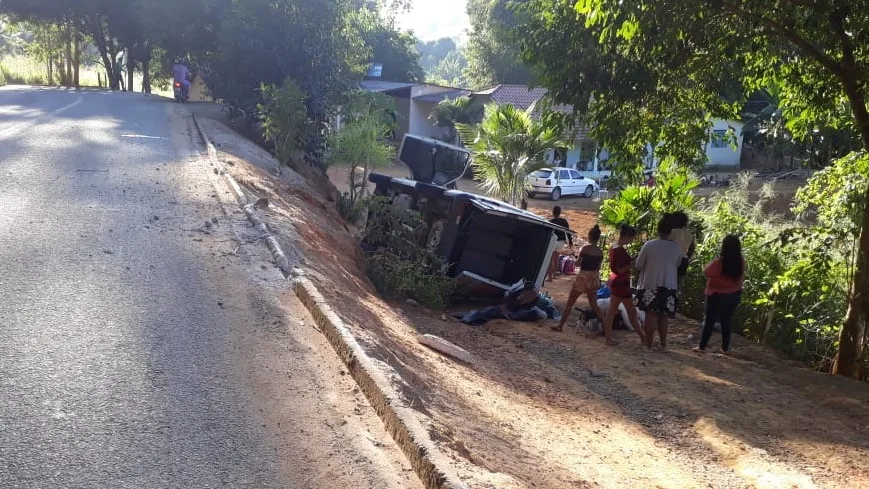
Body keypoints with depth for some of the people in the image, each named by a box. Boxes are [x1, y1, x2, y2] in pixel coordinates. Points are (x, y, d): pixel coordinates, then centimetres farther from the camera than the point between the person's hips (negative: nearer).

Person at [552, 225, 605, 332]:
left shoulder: (585, 248, -13)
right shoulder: (600, 251, 2)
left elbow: (578, 263, -10)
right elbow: (598, 267, 6)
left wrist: (580, 254, 6)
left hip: (583, 277, -5)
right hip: (594, 278, 5)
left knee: (570, 303, 5)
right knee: (594, 304, 15)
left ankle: (560, 325, 8)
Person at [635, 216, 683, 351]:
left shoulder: (649, 245, -12)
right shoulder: (677, 248, -4)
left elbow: (638, 265, -4)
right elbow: (677, 266, 12)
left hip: (650, 285, -2)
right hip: (668, 286, 2)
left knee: (650, 314, 4)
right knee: (663, 316, 12)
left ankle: (648, 344, 7)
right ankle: (663, 344, 17)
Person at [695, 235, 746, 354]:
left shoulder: (719, 262, -23)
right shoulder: (741, 262, -9)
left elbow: (706, 272, -11)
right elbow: (742, 278, 5)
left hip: (717, 295, -4)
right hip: (734, 295, 4)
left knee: (710, 320, 7)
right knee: (726, 321, 15)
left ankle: (702, 346, 9)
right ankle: (725, 348, 20)